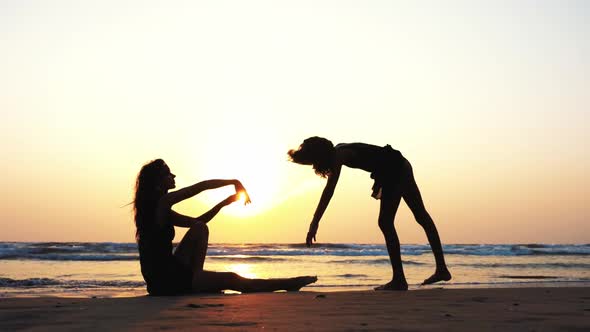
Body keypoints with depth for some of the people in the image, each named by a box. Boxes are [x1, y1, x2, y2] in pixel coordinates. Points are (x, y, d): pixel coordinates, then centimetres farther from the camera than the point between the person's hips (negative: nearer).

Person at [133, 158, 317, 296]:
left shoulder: (162, 211, 18)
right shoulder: (162, 201, -12)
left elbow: (195, 221, 23)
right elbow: (201, 186, -13)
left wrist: (223, 203, 16)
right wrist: (234, 182, -1)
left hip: (161, 278, 10)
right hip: (165, 279, -10)